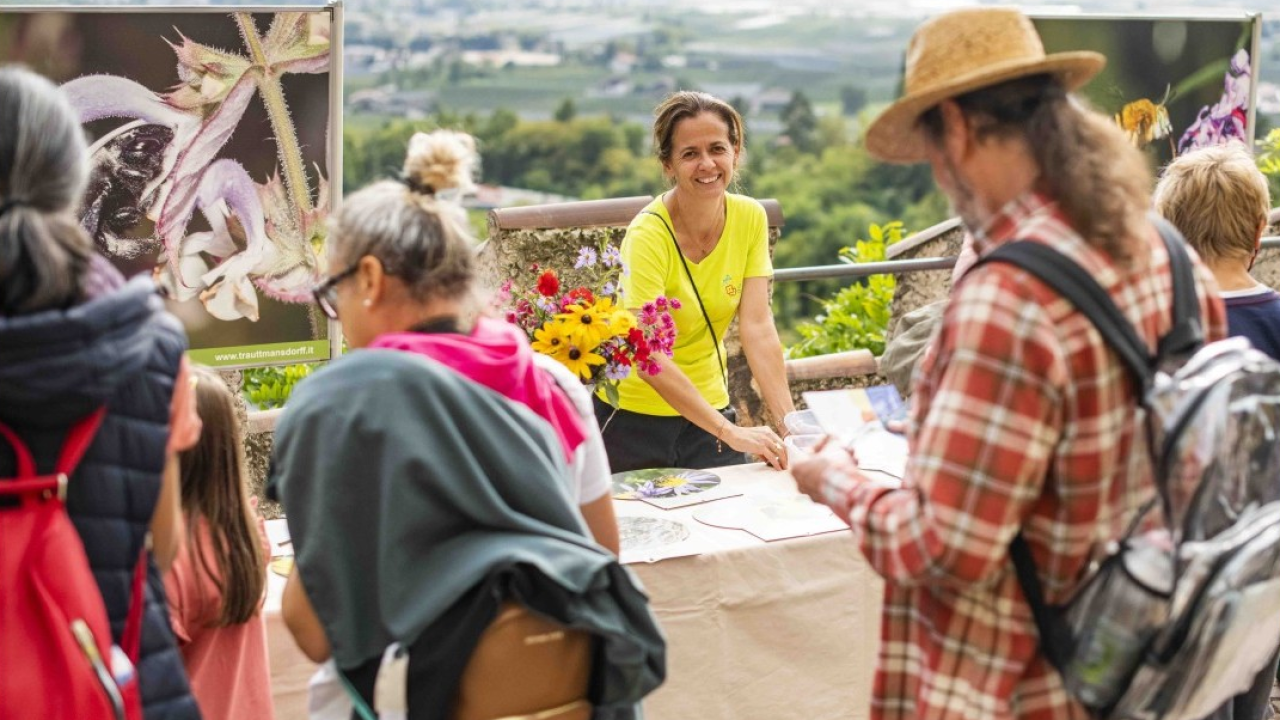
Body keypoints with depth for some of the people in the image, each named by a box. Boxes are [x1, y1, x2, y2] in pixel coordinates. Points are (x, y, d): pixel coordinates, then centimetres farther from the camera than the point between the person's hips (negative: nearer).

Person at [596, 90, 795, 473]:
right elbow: (649, 359, -29)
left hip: (708, 407, 4)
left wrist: (790, 422, -22)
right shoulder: (648, 234, -22)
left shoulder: (750, 218, -7)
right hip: (633, 415, -4)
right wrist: (730, 433, -34)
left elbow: (757, 327, -12)